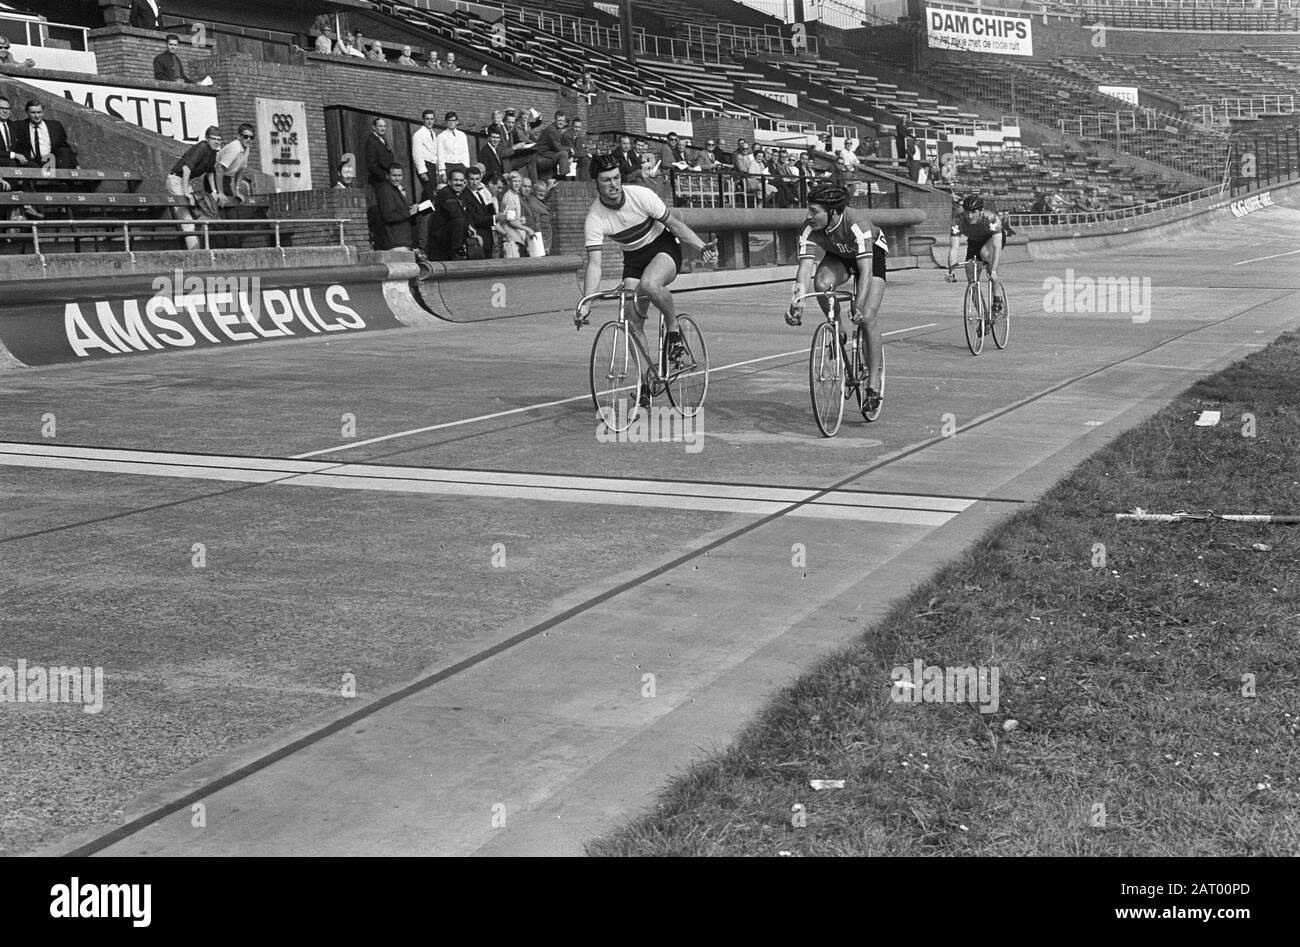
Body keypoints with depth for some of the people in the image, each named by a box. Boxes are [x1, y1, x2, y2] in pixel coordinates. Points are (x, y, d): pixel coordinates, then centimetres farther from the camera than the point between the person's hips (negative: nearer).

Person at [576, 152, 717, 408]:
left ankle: (674, 329, -9)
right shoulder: (594, 218, -19)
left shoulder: (641, 196, -22)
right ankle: (645, 382, 7)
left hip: (664, 248, -3)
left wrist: (703, 247, -24)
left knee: (649, 284, -37)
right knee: (633, 322, -8)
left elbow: (674, 224, -12)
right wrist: (586, 304, -32)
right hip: (633, 259, 3)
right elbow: (594, 264, -22)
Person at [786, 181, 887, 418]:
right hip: (838, 256, 4)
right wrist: (796, 305, -48)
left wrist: (858, 306, -56)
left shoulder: (856, 222, -39)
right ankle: (838, 332, -4)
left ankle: (874, 385, -8)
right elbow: (804, 268, -34)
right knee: (821, 284, -31)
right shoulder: (810, 229, -28)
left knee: (868, 318, -17)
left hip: (872, 252, -4)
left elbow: (866, 269, -45)